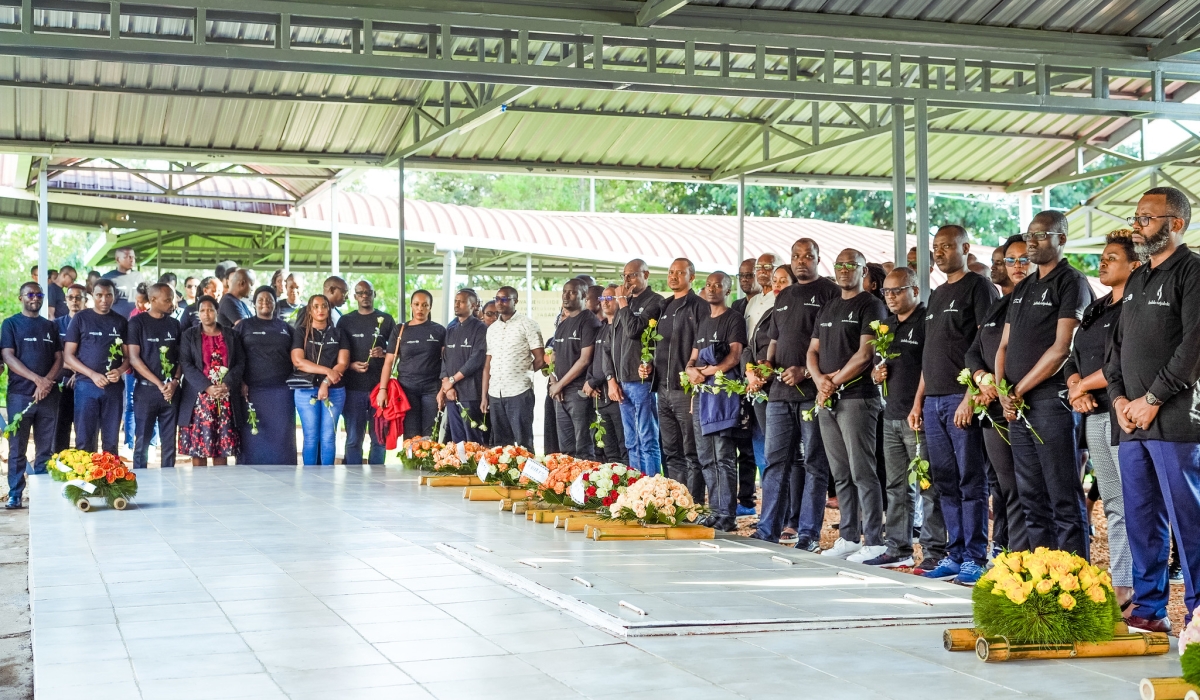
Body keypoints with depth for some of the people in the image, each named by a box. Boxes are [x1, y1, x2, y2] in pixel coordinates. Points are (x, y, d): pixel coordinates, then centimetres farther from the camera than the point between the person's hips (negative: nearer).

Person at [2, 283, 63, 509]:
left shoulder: (50, 326, 15)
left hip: (48, 395, 3)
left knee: (45, 449, 3)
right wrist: (37, 379, -16)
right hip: (20, 395, -3)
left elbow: (59, 358, 10)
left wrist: (47, 382, -10)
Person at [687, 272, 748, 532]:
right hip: (700, 394, 8)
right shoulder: (703, 322, 23)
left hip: (723, 393, -8)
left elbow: (734, 357, -10)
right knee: (706, 458, 6)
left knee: (724, 457, -11)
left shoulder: (734, 319, 0)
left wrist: (707, 371, -11)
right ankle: (715, 511, 10)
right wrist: (692, 370, -1)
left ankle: (727, 515, -12)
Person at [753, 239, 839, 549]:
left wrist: (806, 371, -16)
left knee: (813, 463, -1)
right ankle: (768, 529, 11)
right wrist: (767, 366, 6)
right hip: (780, 391, 6)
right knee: (776, 460, 7)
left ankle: (808, 533, 3)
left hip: (812, 392, -6)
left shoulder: (829, 292, -1)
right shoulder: (783, 297, 20)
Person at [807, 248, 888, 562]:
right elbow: (813, 350, 17)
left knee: (862, 472, -9)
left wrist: (835, 383, -11)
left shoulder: (870, 306, -3)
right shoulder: (828, 308, 20)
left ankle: (874, 541, -7)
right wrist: (819, 379, -3)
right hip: (826, 400, 7)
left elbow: (865, 354, -12)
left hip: (857, 397, -7)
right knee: (841, 475, 9)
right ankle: (848, 537, 15)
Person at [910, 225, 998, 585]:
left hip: (962, 399, -8)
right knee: (945, 481, 8)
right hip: (933, 401, 8)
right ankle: (955, 554, 13)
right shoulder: (937, 295, 21)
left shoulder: (978, 287, -2)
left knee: (971, 481, -5)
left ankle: (975, 558, -2)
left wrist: (970, 397, -17)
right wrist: (918, 401, 17)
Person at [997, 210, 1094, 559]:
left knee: (1064, 498, -6)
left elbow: (1063, 348, -14)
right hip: (1017, 406, 8)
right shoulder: (1022, 288, 20)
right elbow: (1004, 345, 18)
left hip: (1051, 398, -8)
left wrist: (1019, 390, -10)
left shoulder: (1071, 282, -5)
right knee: (1031, 497, 11)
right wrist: (1003, 390, 0)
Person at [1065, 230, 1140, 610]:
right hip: (1095, 415, 9)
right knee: (1113, 505, 11)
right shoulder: (1095, 309, 20)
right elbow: (1074, 358, 21)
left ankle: (1131, 583, -7)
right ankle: (1119, 582, 15)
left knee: (1133, 504, -9)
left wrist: (1084, 385, -7)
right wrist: (1076, 387, 1)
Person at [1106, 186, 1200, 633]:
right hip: (1132, 425, 8)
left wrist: (1152, 400, -13)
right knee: (1141, 520, 11)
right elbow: (1117, 346, 22)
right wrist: (1119, 397, 6)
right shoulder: (1135, 281, 20)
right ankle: (1149, 610, 18)